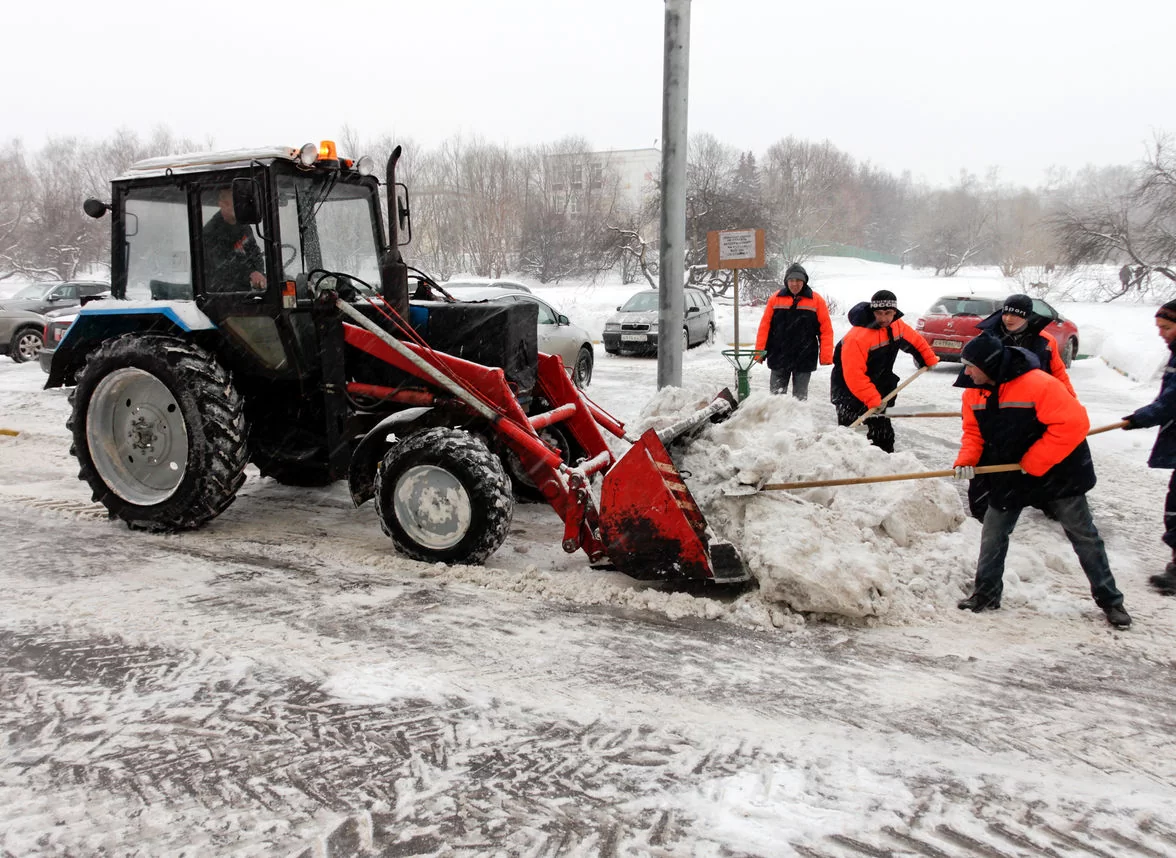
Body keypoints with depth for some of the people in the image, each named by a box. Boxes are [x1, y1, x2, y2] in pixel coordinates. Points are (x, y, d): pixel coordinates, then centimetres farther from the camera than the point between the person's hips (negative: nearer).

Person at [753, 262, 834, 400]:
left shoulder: (816, 300, -1)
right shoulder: (776, 299, 2)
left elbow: (826, 330, -3)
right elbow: (765, 326, 3)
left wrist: (826, 356, -9)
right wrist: (759, 352, -1)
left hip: (804, 359, -1)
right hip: (779, 357, 1)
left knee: (800, 397, 8)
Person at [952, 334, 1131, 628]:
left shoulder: (1037, 384, -28)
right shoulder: (974, 393, -4)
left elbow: (1073, 423, -29)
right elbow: (974, 432, 5)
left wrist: (1034, 462, -25)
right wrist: (966, 460, -16)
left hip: (1057, 474, -6)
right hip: (1008, 477, 6)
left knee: (1084, 536, 6)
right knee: (993, 534, 6)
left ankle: (1110, 600, 18)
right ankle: (986, 594, 18)